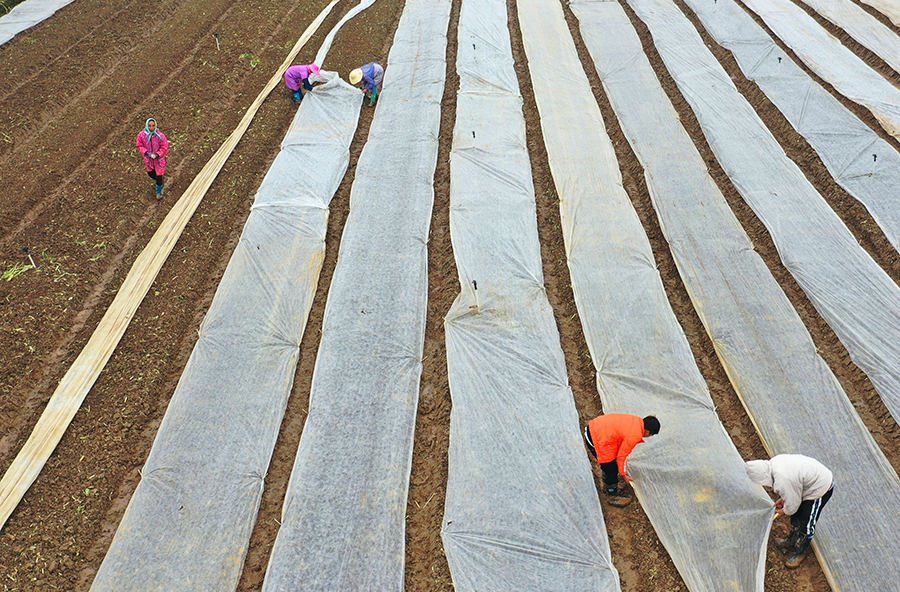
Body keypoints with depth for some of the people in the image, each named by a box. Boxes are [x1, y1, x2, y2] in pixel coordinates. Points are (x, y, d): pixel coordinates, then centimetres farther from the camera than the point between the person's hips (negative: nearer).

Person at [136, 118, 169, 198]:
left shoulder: (160, 136, -24)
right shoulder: (142, 135, -16)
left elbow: (165, 148, -14)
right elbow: (140, 145, -3)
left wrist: (157, 155, -22)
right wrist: (147, 153, -18)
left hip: (159, 159, -3)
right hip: (148, 158, 3)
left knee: (158, 176, 6)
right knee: (150, 173, 21)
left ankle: (159, 191, 32)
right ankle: (158, 182, 55)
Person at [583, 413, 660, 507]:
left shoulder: (636, 421, 4)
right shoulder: (634, 436, -21)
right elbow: (622, 455, -11)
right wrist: (624, 474, 5)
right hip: (597, 439, -10)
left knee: (608, 463, 30)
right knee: (611, 469, 6)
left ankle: (607, 484, 53)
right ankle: (613, 497, 24)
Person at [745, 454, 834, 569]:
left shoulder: (782, 482, -37)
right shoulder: (774, 462, -10)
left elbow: (793, 502, -21)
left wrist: (784, 511, 0)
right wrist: (782, 498, 11)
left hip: (821, 489, -9)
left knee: (806, 522, 4)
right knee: (796, 516, 22)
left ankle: (800, 551, 25)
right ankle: (792, 541, 42)